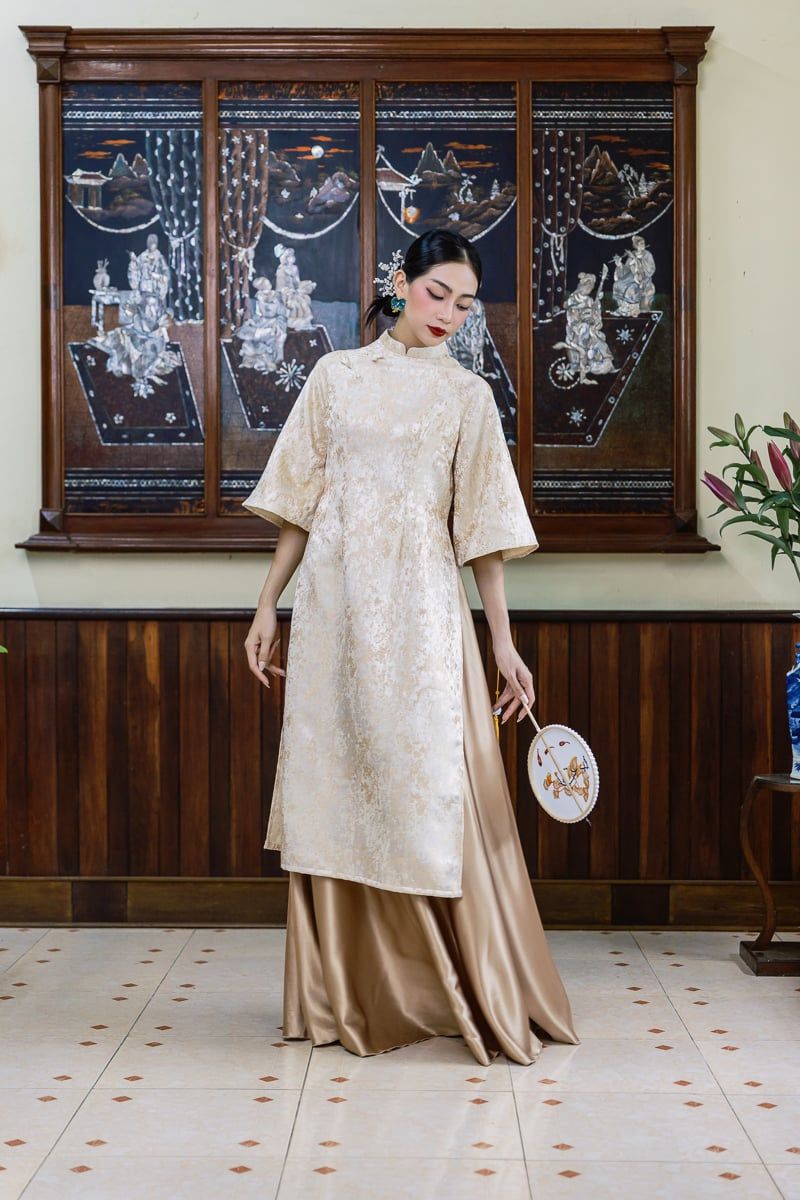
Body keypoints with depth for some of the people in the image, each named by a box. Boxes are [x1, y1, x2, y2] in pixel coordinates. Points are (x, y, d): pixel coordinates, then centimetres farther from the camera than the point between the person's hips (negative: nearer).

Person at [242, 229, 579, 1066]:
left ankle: (477, 995, 4)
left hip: (421, 606, -2)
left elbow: (481, 528, 4)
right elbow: (298, 504, 11)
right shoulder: (336, 376, 10)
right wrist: (266, 607, 7)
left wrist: (504, 644, 0)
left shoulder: (467, 394, 6)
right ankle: (345, 994, 16)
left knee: (431, 788, -6)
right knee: (336, 785, 5)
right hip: (334, 603, 2)